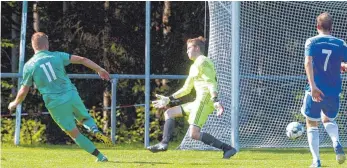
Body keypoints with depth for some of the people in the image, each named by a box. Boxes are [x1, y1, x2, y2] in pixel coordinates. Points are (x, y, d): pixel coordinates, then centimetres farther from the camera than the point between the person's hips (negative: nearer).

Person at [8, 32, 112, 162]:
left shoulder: (29, 66, 1)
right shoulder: (57, 56, 5)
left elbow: (23, 91, 6)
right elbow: (82, 60, 4)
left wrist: (15, 103, 26)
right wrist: (100, 70, 14)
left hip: (55, 104, -1)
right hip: (71, 95, 2)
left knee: (74, 133, 11)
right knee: (85, 118, 27)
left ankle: (99, 156, 5)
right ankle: (95, 130, -8)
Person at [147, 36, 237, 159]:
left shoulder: (202, 62, -5)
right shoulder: (194, 67, 26)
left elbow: (211, 82, -19)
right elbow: (186, 89, 36)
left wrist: (215, 100, -32)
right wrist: (169, 99, 39)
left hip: (205, 100, -10)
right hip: (199, 102, 10)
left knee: (193, 134, -22)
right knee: (169, 113, 16)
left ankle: (227, 148, -22)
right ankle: (164, 143, 5)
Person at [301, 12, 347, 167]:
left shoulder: (312, 42, -2)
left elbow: (308, 62, -17)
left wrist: (313, 86, -23)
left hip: (315, 91, -2)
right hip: (333, 91, 2)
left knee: (312, 125, 14)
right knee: (328, 120, 27)